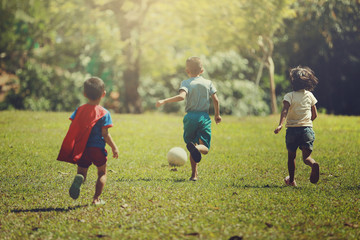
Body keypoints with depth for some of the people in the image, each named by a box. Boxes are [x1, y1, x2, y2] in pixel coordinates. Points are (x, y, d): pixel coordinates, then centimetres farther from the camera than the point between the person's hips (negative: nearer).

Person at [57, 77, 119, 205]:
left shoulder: (79, 110, 3)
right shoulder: (104, 113, -8)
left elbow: (72, 129, 2)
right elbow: (105, 134, -12)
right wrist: (114, 147, -1)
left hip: (82, 149, 2)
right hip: (98, 148, -2)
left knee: (82, 171, 11)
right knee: (102, 173, 15)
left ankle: (79, 178, -26)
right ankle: (96, 198, 9)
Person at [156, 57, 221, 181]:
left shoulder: (186, 83, -1)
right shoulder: (208, 83, 8)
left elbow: (181, 96, -20)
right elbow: (215, 100, 4)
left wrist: (164, 101, -18)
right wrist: (217, 115, 18)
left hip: (190, 117, -1)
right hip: (204, 117, 1)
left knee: (192, 142, 13)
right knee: (205, 148, 0)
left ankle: (194, 174, 3)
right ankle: (196, 148, -39)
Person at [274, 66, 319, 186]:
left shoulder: (289, 96, -3)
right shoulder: (310, 95, 8)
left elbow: (285, 110, -21)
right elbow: (315, 115, 13)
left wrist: (280, 125, -32)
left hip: (292, 129, -2)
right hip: (307, 128, 2)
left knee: (291, 156, 17)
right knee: (306, 156, -4)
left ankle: (291, 180, 26)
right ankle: (313, 164, -37)